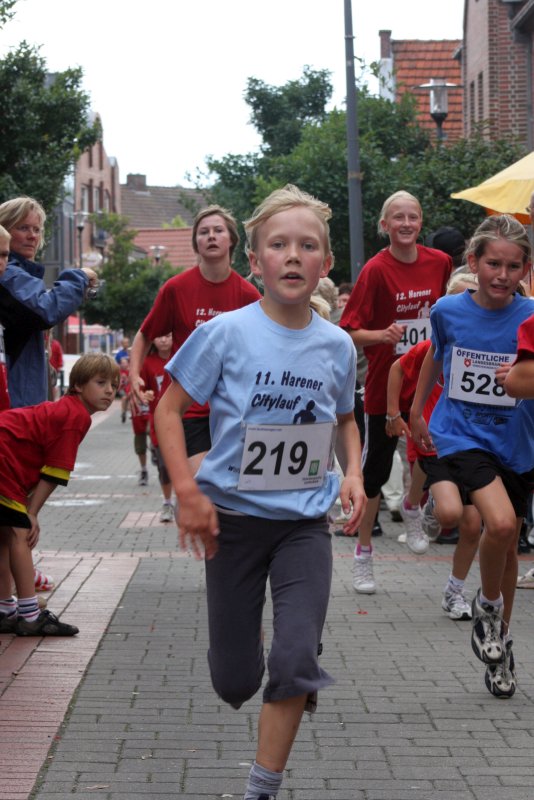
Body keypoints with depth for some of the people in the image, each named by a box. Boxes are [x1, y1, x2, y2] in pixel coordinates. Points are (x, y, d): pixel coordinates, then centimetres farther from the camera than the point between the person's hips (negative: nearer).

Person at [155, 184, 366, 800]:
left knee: (295, 661, -14)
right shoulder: (226, 333, -12)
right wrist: (186, 490, -17)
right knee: (234, 681, 5)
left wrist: (353, 473, 0)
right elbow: (169, 408, -6)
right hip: (233, 517, -1)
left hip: (306, 521, 2)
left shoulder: (337, 345, -1)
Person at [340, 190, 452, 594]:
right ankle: (363, 556, 14)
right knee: (376, 468, 4)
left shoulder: (440, 262, 0)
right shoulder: (376, 270, -13)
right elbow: (350, 332, -14)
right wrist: (383, 334, -31)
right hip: (385, 383, -3)